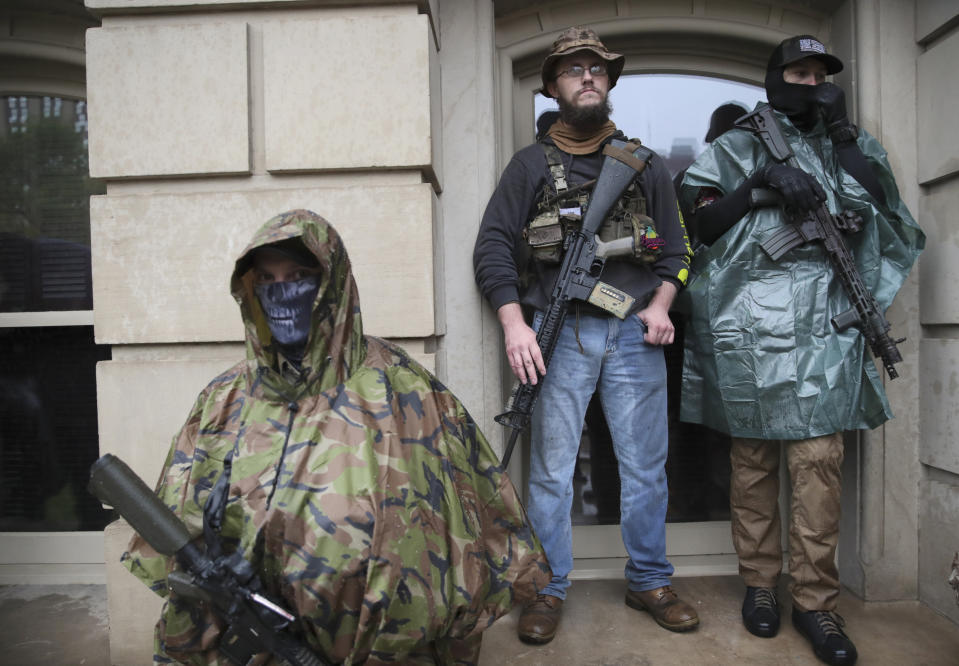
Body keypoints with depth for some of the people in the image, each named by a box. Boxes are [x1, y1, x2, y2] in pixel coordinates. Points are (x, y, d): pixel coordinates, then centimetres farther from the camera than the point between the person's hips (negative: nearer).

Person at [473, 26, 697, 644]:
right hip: (559, 333, -2)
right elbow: (493, 246, 2)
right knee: (551, 467, 2)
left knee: (645, 465, 7)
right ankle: (548, 589, 17)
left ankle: (649, 581, 25)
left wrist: (660, 306, 0)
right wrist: (515, 325, -9)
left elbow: (675, 248, 17)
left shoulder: (646, 164, 16)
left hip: (634, 334, 2)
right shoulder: (531, 164, 9)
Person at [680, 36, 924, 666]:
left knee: (818, 462, -3)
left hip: (822, 327, 2)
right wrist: (764, 180, -9)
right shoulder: (738, 148, 13)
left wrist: (842, 131, 1)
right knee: (753, 460, 4)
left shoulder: (850, 145, 20)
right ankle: (760, 583, 17)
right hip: (747, 325, -1)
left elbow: (881, 207, 3)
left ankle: (816, 601, 7)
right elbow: (701, 224, 2)